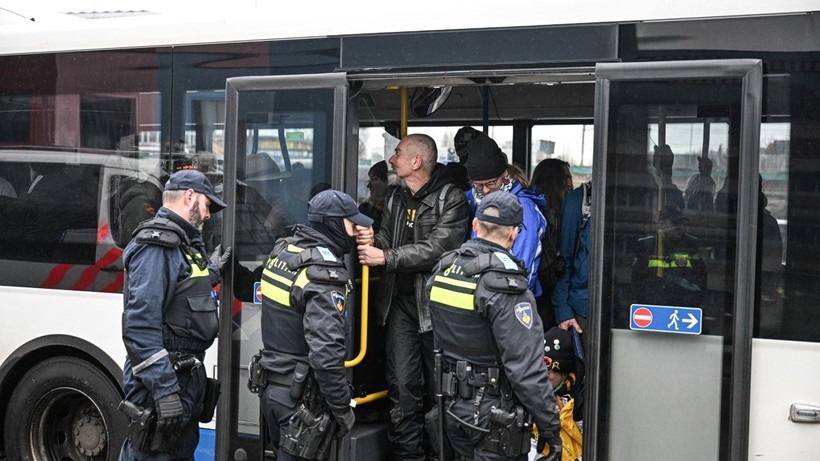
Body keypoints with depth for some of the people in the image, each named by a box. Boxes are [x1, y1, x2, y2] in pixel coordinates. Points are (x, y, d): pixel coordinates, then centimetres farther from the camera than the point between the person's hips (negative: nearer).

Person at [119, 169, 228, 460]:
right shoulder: (157, 245, -16)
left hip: (186, 378, 10)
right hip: (165, 381, -10)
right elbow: (140, 324, -25)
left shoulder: (182, 244, 16)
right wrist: (164, 389, -28)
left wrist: (211, 272, 25)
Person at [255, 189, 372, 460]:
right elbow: (326, 353, -28)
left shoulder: (284, 248, 4)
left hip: (272, 384, 8)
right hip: (300, 396, -8)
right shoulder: (325, 275, -21)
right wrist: (342, 408, -17)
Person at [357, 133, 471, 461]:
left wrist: (386, 258, -21)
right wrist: (373, 243, -10)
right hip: (400, 302, 5)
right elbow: (387, 239, 14)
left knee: (439, 388, 5)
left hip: (435, 304, -5)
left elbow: (437, 248, -20)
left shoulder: (451, 200, -9)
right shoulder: (396, 198, 13)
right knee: (402, 387, 2)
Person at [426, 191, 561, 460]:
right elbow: (526, 368, -23)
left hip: (451, 409, 7)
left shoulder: (444, 269, 3)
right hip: (493, 418, -7)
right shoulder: (506, 286, -21)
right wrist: (549, 425, -14)